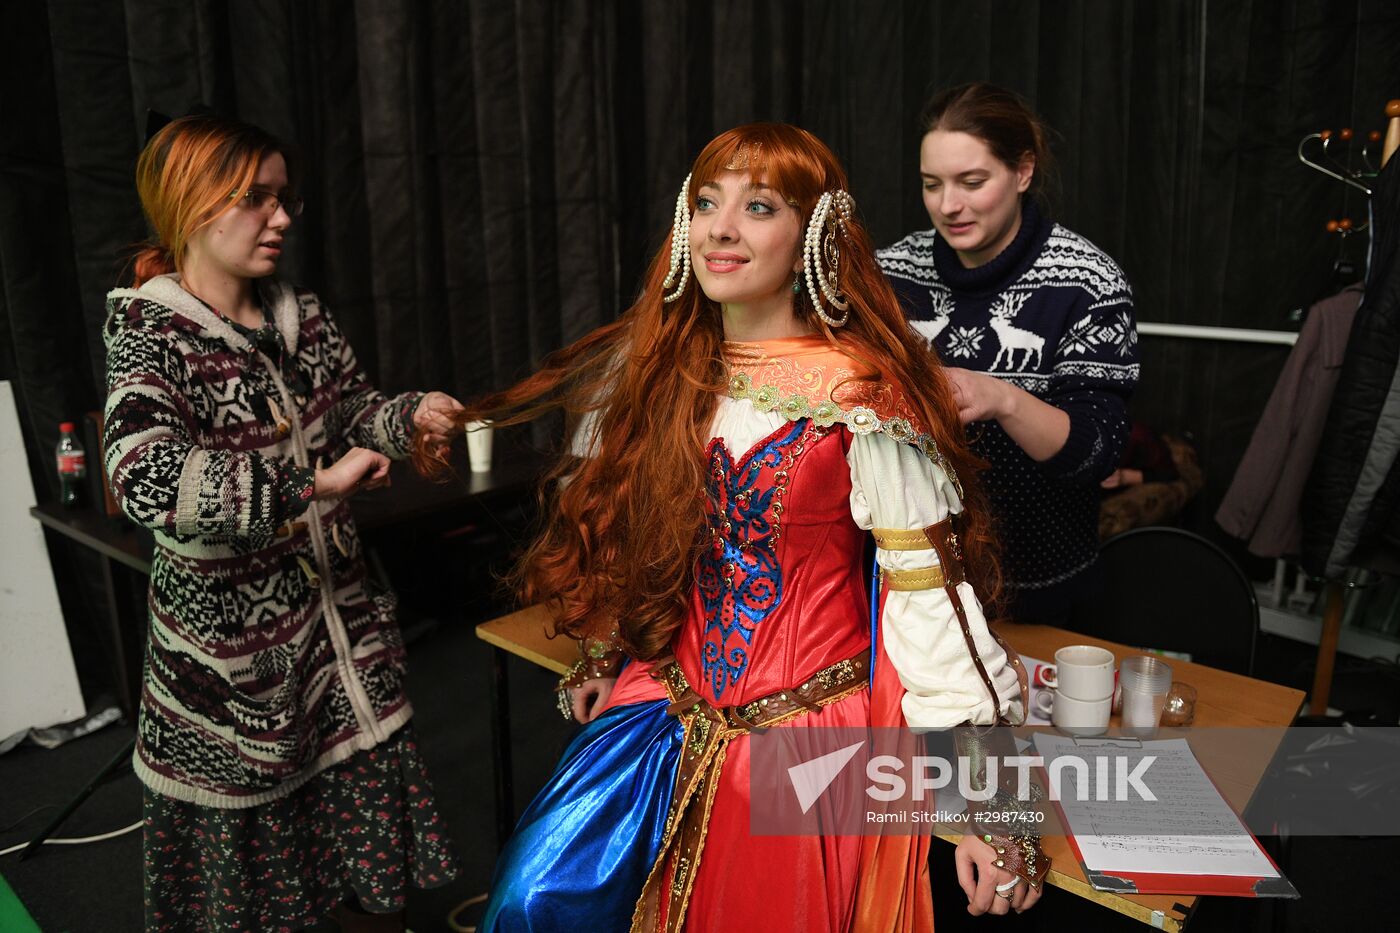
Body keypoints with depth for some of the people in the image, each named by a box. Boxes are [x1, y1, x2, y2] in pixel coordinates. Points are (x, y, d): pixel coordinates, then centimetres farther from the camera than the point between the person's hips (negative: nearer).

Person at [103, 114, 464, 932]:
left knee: (372, 811, 15)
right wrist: (311, 483, -32)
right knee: (243, 839, 12)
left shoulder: (302, 316, 4)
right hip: (231, 641, -5)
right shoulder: (150, 333, -14)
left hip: (341, 613, 5)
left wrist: (408, 417, -9)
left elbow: (353, 414, 13)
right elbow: (147, 479, -29)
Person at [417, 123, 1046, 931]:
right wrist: (604, 655, 19)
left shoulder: (861, 393, -15)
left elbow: (932, 593, -16)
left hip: (812, 723, -4)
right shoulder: (659, 365, 1)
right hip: (673, 707, 4)